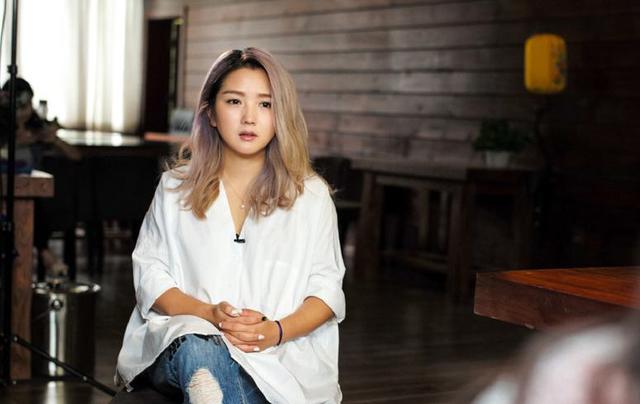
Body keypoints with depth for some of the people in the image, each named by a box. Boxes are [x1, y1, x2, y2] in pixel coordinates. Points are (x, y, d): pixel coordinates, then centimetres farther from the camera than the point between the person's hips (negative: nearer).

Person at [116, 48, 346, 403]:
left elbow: (326, 288, 7)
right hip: (184, 334, 1)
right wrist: (208, 314, -12)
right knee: (197, 348, -38)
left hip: (278, 355, -1)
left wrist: (277, 330, -14)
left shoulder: (310, 194, 10)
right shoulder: (176, 186, 13)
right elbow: (150, 272, 8)